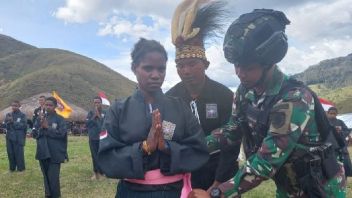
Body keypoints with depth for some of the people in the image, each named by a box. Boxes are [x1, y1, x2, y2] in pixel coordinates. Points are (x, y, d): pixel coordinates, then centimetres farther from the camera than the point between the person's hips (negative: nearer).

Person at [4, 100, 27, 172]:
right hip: (9, 137, 4)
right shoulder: (8, 114, 11)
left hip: (19, 138, -4)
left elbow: (24, 125, -11)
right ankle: (12, 168, 21)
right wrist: (8, 122, -13)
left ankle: (20, 168, 9)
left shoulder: (22, 115, -1)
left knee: (19, 153, -2)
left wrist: (13, 122, -15)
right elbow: (4, 125, 8)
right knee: (10, 153, 8)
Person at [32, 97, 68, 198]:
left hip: (55, 154, -4)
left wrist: (47, 127, -15)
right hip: (43, 152, 4)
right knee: (46, 177, 15)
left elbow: (61, 133, -14)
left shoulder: (59, 119, -4)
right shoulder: (40, 118, 8)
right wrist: (41, 128, -13)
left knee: (53, 178, -7)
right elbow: (34, 134, 6)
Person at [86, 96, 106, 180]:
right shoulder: (90, 113, 7)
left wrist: (99, 116, -11)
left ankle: (100, 172, 8)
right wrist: (94, 116, -9)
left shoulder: (105, 113, 0)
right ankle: (95, 172, 16)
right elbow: (87, 123, -1)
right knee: (94, 156, 6)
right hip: (92, 138, 2)